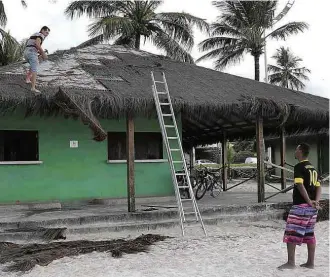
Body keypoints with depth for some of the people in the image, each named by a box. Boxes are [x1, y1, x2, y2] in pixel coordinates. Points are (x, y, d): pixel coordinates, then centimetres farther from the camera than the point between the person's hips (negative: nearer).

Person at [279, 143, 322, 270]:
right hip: (312, 207, 8)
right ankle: (310, 262, 17)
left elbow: (300, 185, -20)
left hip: (300, 205, -8)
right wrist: (316, 201, -1)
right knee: (309, 233, 13)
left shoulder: (299, 167, -10)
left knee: (291, 233, -4)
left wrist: (309, 201, -17)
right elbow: (318, 186, 11)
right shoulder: (312, 168, 15)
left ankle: (291, 262, -5)